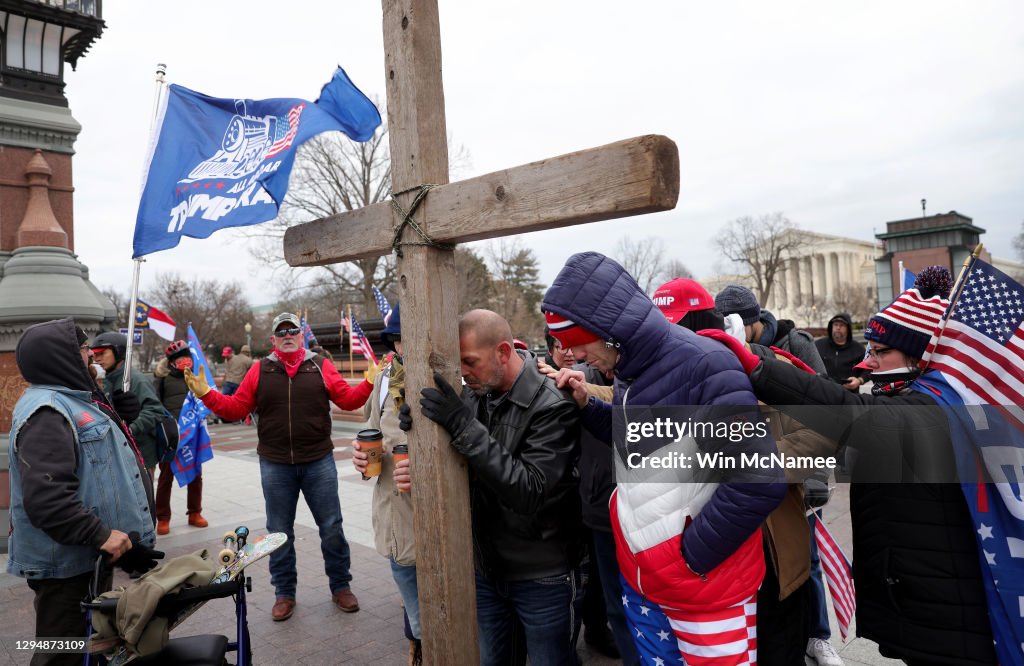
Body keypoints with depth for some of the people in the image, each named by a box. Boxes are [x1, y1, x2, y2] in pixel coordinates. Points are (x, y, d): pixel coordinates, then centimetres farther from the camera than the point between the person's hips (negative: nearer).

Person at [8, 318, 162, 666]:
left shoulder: (71, 399, 13)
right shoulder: (46, 411, -21)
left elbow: (92, 454, 23)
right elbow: (45, 494, -30)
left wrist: (118, 419, 6)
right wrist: (99, 534, -30)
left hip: (90, 554, 10)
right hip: (67, 563, -10)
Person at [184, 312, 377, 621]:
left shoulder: (320, 367, 0)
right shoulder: (260, 370, 3)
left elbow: (348, 399, -1)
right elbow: (235, 408, 4)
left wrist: (371, 382, -16)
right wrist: (205, 393, -7)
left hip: (319, 462, -1)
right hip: (275, 465, 1)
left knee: (332, 527, 7)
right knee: (279, 531, 12)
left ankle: (341, 586, 25)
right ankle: (285, 593, 29)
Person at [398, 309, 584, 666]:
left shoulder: (553, 407, -21)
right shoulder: (472, 394, -3)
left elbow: (529, 492, -29)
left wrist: (464, 426, -32)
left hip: (542, 576, -5)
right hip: (485, 567, 6)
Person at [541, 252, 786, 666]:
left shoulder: (701, 365, -23)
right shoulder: (628, 368, 2)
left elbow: (760, 481, -25)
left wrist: (692, 556, -16)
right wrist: (586, 406, 0)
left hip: (704, 583, -7)